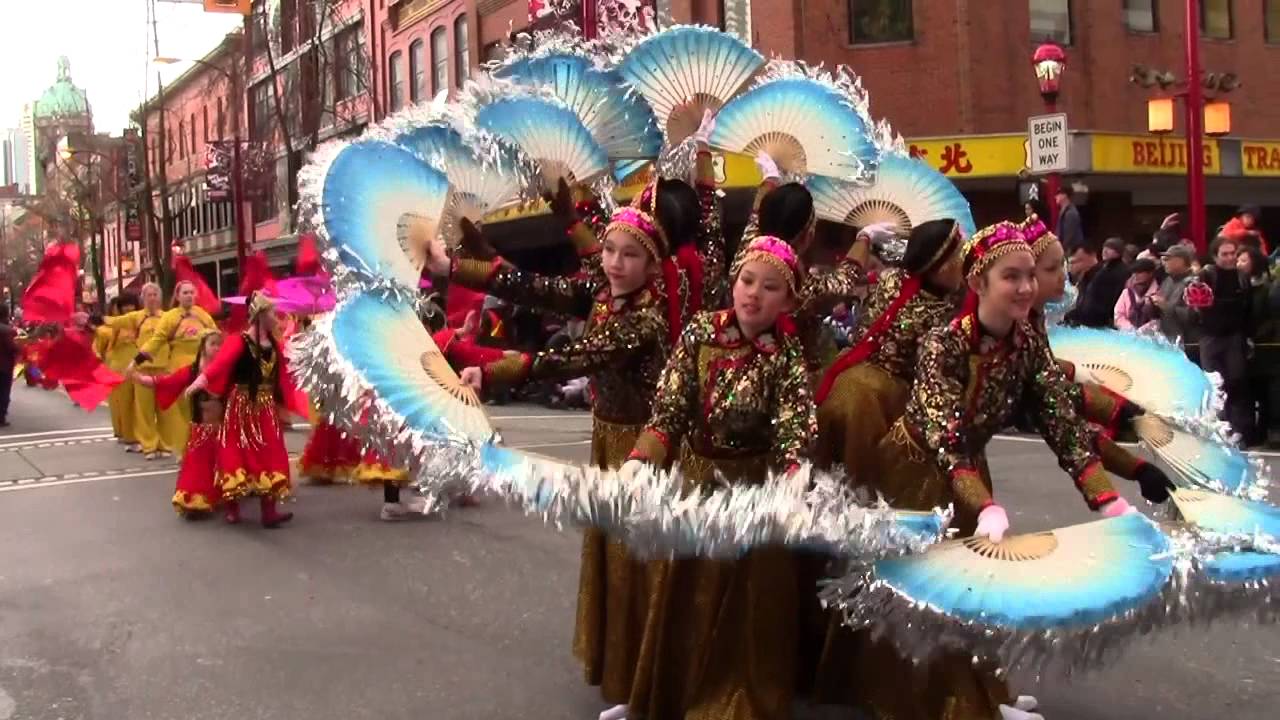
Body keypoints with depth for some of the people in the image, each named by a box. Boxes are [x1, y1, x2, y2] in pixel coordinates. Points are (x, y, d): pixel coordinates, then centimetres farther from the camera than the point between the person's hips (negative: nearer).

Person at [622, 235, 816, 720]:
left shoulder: (789, 356, -12)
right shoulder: (700, 333, -7)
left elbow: (795, 435, -22)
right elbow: (668, 410, -11)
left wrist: (791, 486, -43)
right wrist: (639, 461, -28)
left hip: (754, 488, -3)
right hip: (695, 480, 3)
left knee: (748, 607, 5)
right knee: (687, 597, 16)